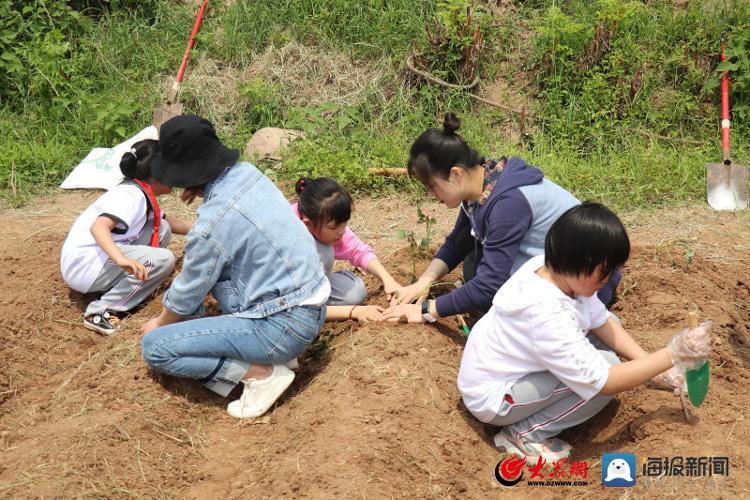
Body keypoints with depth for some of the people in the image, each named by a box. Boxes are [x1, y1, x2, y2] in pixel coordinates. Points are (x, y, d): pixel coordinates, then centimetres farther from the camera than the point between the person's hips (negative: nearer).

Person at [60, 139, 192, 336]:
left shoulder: (143, 195, 10)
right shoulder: (132, 195, -18)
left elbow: (171, 223, 28)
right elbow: (99, 226, -33)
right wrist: (121, 259, -47)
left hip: (100, 257, 9)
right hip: (84, 265, -9)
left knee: (162, 229, 6)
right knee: (163, 259, -21)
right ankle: (101, 312, -16)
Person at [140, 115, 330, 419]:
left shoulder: (211, 225, -21)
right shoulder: (248, 172, 0)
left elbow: (187, 296, -5)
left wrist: (160, 323, 16)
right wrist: (202, 190, 7)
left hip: (286, 326, -8)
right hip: (314, 306, 8)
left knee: (154, 346, -3)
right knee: (208, 264, 25)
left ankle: (261, 372, -7)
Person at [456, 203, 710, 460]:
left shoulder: (550, 267, -12)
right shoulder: (548, 315, -36)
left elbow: (602, 320, -1)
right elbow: (604, 381, -30)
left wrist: (651, 366, -9)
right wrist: (672, 355, -24)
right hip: (493, 398, -9)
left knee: (609, 325, 4)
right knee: (606, 369, -21)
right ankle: (525, 434, -10)